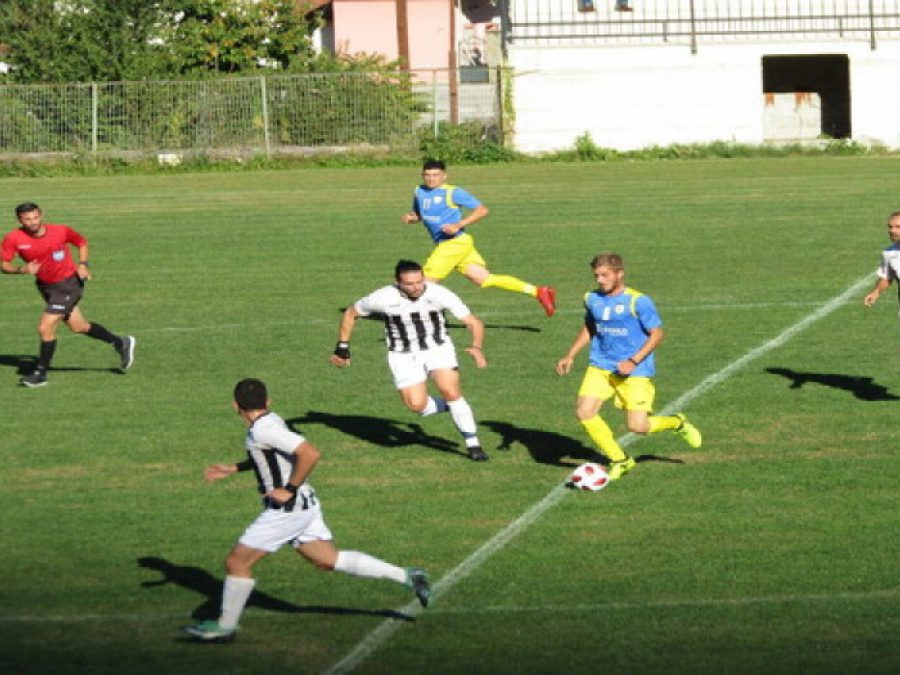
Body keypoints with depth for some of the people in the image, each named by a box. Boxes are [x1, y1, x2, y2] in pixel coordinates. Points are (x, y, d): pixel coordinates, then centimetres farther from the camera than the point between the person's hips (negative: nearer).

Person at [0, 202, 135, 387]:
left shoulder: (60, 231, -17)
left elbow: (81, 242, 2)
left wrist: (83, 264, -11)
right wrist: (22, 270, -28)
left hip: (68, 284, -5)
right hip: (45, 286, 5)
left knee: (45, 328, -13)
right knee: (78, 327, 16)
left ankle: (41, 374, 4)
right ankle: (120, 342, 36)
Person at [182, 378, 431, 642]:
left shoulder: (264, 430, -20)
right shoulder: (271, 421, 8)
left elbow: (310, 453, -29)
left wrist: (289, 490, -21)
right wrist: (232, 469, 24)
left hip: (287, 510, -9)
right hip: (304, 505, 9)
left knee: (236, 562, -1)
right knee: (330, 560, 13)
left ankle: (225, 625, 10)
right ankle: (406, 576, 10)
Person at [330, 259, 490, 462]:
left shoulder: (439, 294, -21)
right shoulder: (383, 298, -20)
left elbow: (473, 322, -18)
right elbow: (350, 314, -1)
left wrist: (477, 347, -37)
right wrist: (342, 348, 0)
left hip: (438, 348, -1)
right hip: (403, 355, 1)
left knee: (451, 392, -20)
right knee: (416, 404, -14)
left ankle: (473, 444, -5)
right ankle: (448, 406, 19)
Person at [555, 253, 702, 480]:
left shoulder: (638, 301, -13)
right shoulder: (592, 299, 5)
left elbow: (656, 334, -9)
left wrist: (633, 361, -18)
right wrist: (570, 355, 13)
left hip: (636, 372, -5)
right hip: (601, 367, 5)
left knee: (637, 426, -11)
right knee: (584, 412, -13)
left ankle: (677, 423, 24)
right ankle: (619, 461, 6)